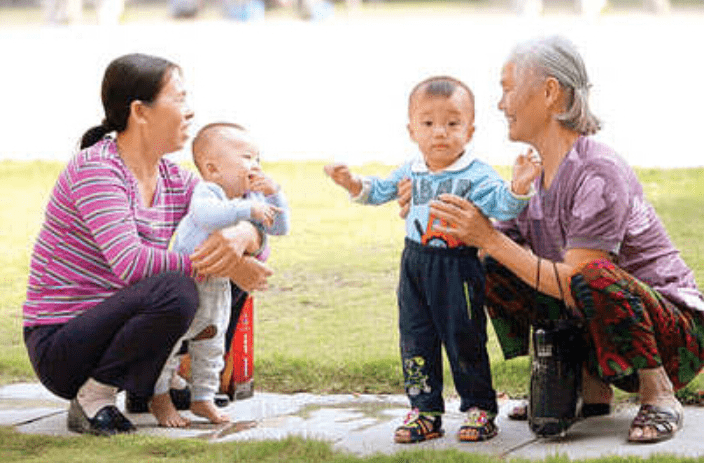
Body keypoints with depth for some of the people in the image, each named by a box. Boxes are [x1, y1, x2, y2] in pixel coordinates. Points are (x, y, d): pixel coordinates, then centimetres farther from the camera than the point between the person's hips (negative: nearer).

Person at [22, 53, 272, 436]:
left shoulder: (177, 182, 6)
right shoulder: (94, 169, -17)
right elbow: (130, 263, -29)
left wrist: (244, 236, -21)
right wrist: (219, 266, -26)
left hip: (108, 326, 8)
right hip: (59, 347, -8)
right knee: (175, 290, -32)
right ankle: (92, 397, -15)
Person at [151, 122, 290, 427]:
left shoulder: (252, 199, -1)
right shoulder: (205, 193, -25)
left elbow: (279, 228, -2)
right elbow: (206, 215, -47)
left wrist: (274, 195, -18)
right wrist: (247, 210, -52)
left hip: (218, 285, 8)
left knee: (211, 342, 16)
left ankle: (203, 398, 30)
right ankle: (160, 398, 15)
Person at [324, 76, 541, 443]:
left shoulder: (477, 175, -11)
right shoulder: (410, 172, 6)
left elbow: (498, 205, -24)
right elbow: (380, 191, 20)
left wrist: (517, 188, -42)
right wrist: (354, 185, 4)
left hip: (458, 267, -5)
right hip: (415, 265, 5)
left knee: (464, 340, 1)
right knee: (415, 340, 7)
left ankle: (480, 409, 14)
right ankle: (425, 411, 16)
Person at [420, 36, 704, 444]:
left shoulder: (599, 173, -22)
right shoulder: (536, 176, 5)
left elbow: (575, 283, -27)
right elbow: (502, 247, 6)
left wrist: (489, 239, -28)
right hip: (598, 329, 8)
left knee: (594, 276, -37)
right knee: (495, 271, 0)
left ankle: (659, 397, -14)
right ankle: (591, 388, 6)